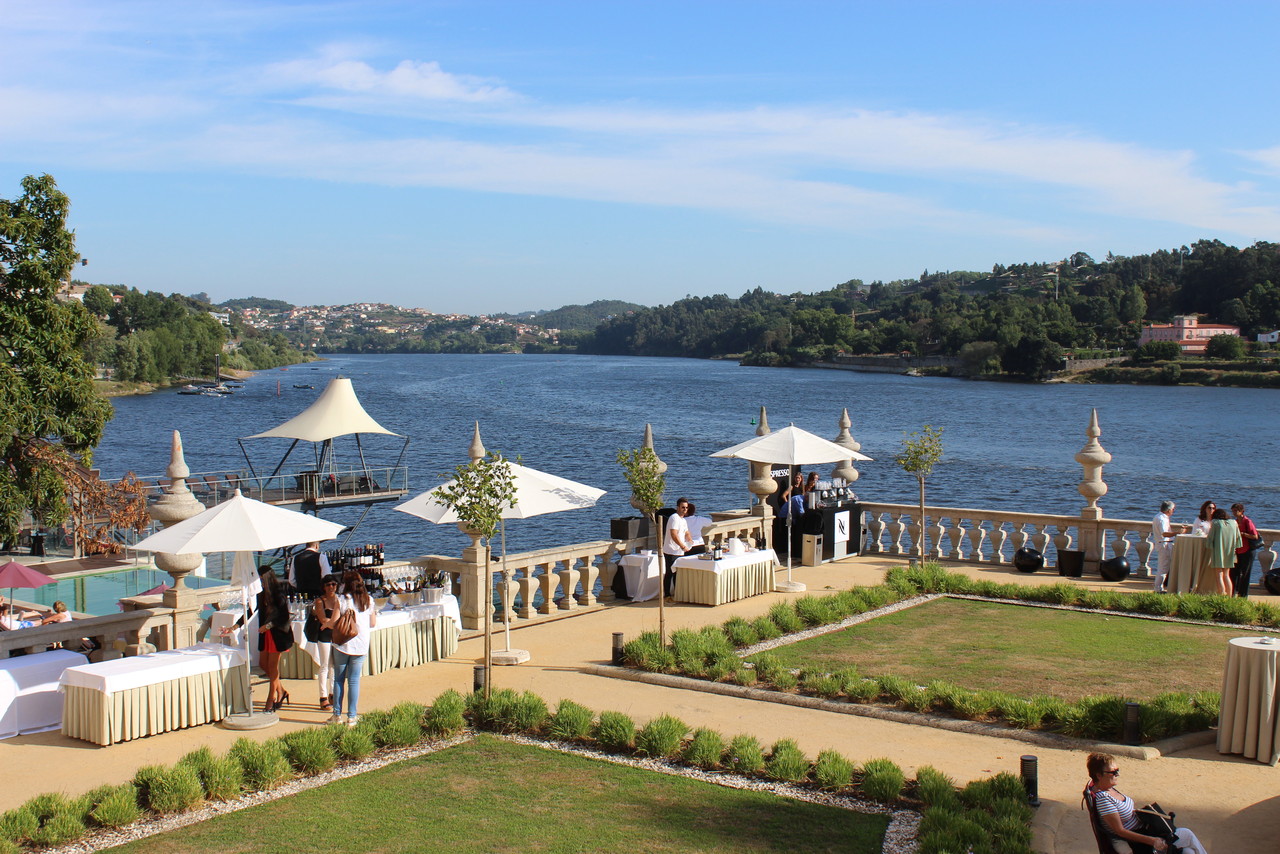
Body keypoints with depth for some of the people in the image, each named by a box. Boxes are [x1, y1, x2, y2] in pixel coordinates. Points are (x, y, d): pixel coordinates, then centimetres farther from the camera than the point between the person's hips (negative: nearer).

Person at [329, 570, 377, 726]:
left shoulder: (341, 600, -8)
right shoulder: (369, 600, 1)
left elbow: (334, 623, -12)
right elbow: (373, 624, 5)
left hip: (343, 644, -2)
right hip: (361, 645, 2)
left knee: (339, 680, 11)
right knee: (354, 681, 6)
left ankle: (337, 715, 14)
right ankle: (352, 716, 6)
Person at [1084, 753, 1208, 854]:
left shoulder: (1109, 789, 4)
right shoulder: (1103, 799, -26)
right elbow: (1120, 831, -25)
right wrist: (1151, 841, -25)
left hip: (1139, 830, 9)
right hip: (1133, 844, -9)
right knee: (1187, 835, -4)